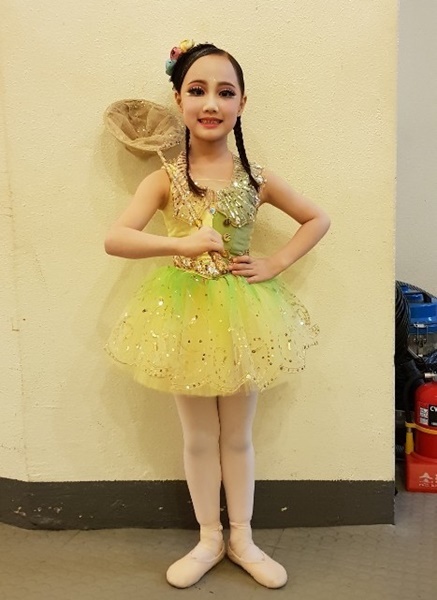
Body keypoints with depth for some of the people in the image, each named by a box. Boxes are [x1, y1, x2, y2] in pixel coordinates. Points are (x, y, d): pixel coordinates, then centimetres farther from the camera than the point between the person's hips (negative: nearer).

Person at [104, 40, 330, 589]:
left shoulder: (256, 179, -2)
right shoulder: (165, 179, -6)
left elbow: (318, 219, 8)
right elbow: (114, 239, -15)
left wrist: (276, 264, -4)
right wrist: (180, 243, -28)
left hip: (241, 311, 1)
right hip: (185, 311, 0)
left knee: (238, 435, 14)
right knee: (199, 437, 13)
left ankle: (241, 538, 34)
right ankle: (209, 539, 34)